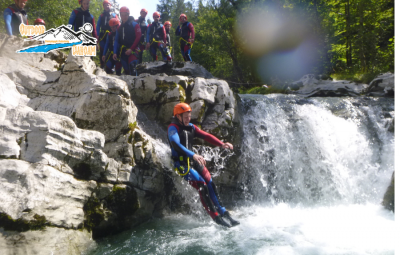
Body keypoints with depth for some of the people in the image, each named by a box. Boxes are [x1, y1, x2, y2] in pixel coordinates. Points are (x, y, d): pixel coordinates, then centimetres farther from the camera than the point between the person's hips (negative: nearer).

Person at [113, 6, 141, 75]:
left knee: (132, 66, -26)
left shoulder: (134, 25, 0)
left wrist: (131, 49, -14)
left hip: (133, 50, -6)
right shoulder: (120, 28, 18)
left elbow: (138, 37, -8)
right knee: (126, 69, 8)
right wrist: (115, 53, 7)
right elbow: (116, 41, 18)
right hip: (123, 51, 6)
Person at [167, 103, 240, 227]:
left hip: (194, 160, 8)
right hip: (182, 163, -8)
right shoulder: (173, 128, -13)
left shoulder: (191, 127, 10)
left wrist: (221, 144, -12)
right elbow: (176, 145, -31)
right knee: (202, 187, -15)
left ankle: (223, 213, 15)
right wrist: (193, 155, -43)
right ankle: (216, 217, -6)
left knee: (211, 185, 5)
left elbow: (206, 136, 3)